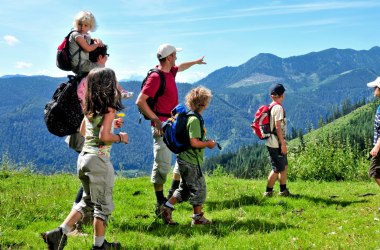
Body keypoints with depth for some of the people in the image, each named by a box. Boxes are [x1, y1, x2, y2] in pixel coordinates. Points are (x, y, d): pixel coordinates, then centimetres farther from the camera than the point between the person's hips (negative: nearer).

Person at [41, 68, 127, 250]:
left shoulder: (90, 108, 11)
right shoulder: (109, 108, -12)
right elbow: (104, 136, -21)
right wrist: (120, 137, -3)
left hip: (84, 156, 8)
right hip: (98, 159, -8)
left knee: (87, 201, 21)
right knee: (103, 205, 7)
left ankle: (60, 233, 10)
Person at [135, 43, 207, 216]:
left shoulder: (170, 72, 10)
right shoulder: (156, 77, -17)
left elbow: (181, 67, 37)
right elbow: (140, 101, -22)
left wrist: (196, 62, 50)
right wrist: (155, 120, -22)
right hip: (162, 126, -10)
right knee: (162, 164, -6)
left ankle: (174, 192, 26)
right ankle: (160, 202, 4)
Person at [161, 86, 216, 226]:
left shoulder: (190, 117, 11)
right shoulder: (195, 120, -20)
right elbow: (194, 142, -26)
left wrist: (205, 141, 13)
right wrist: (208, 144, -12)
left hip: (185, 160, 10)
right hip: (191, 162, -10)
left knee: (185, 188, 18)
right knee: (199, 188, 3)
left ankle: (166, 208, 16)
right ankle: (198, 218, 12)